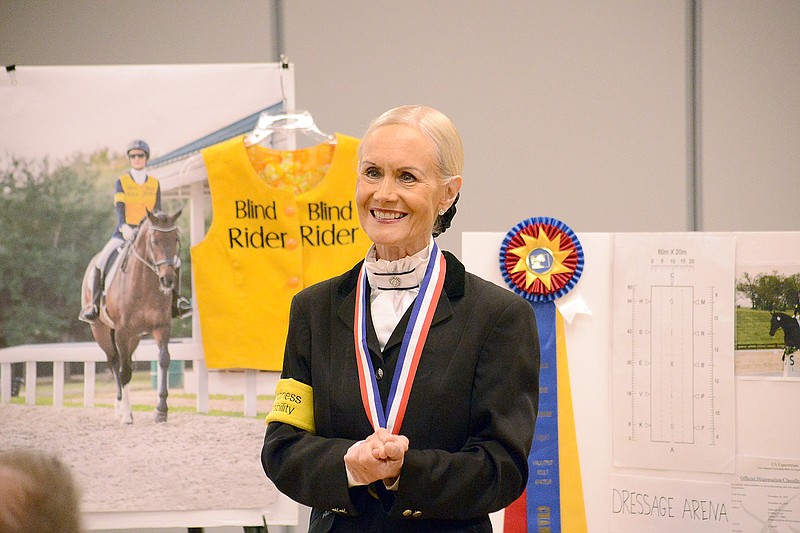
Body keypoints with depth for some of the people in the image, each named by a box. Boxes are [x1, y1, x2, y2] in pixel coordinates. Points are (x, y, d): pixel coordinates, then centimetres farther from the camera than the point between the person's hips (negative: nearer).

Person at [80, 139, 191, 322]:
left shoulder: (154, 184, 8)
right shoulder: (121, 182, 1)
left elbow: (157, 211, 4)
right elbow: (119, 206, -13)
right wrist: (123, 227, -32)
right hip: (125, 232, -2)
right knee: (100, 262, -21)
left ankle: (176, 301, 1)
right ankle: (94, 305, -10)